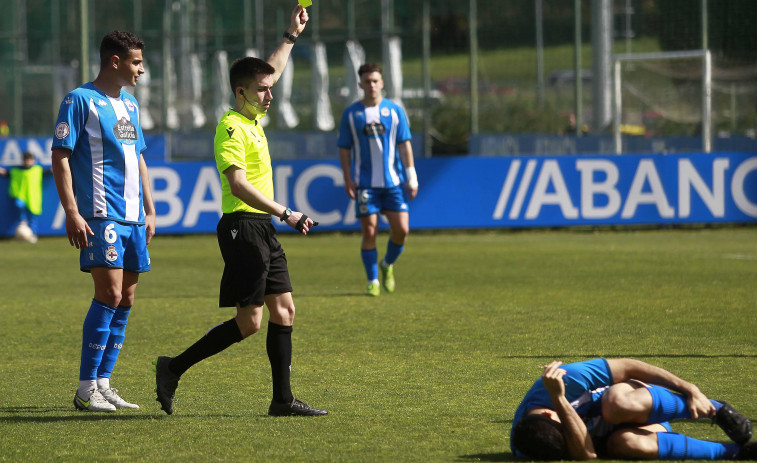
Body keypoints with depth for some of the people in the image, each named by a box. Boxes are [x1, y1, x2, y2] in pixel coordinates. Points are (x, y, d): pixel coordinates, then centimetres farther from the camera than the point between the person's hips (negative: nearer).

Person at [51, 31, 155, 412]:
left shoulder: (130, 105, 18)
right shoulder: (80, 100, -5)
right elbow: (60, 157, -9)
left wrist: (149, 210, 21)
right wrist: (72, 213, -16)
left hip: (133, 218, 8)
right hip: (101, 215, -8)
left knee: (125, 300, 6)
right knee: (109, 294, -14)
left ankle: (102, 384, 12)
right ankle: (86, 390, -9)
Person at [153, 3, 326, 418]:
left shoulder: (252, 118, 14)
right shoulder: (231, 127, -13)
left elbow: (271, 72, 34)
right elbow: (238, 184, -24)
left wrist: (291, 36, 36)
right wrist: (285, 213, -28)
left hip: (262, 229, 9)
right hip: (242, 226, -9)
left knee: (283, 310, 5)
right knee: (248, 321, -10)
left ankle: (283, 399, 5)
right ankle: (174, 368, -3)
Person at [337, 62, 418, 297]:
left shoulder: (395, 111, 4)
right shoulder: (351, 113, 3)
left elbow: (404, 145, 5)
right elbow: (344, 149, 5)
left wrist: (411, 176, -1)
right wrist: (347, 179, -3)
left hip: (393, 181, 1)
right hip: (365, 183, -1)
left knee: (401, 229, -4)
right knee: (369, 231, -4)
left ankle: (388, 265, 24)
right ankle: (373, 282, 6)